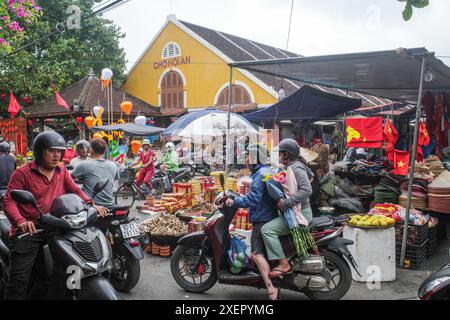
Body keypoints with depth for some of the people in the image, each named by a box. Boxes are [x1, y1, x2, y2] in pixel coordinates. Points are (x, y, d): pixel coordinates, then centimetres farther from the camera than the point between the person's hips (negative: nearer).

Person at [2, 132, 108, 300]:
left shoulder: (62, 170, 12)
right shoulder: (23, 173, -6)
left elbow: (75, 190, 6)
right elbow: (9, 201, -13)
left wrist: (92, 205, -13)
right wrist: (20, 221, -33)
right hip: (28, 231, -5)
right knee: (19, 278, -11)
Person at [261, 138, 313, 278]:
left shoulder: (296, 167, -15)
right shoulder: (293, 166, 18)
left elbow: (307, 190, -27)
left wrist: (286, 202, -29)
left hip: (300, 213, -11)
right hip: (298, 211, 11)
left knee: (267, 229, -22)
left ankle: (284, 264, -23)